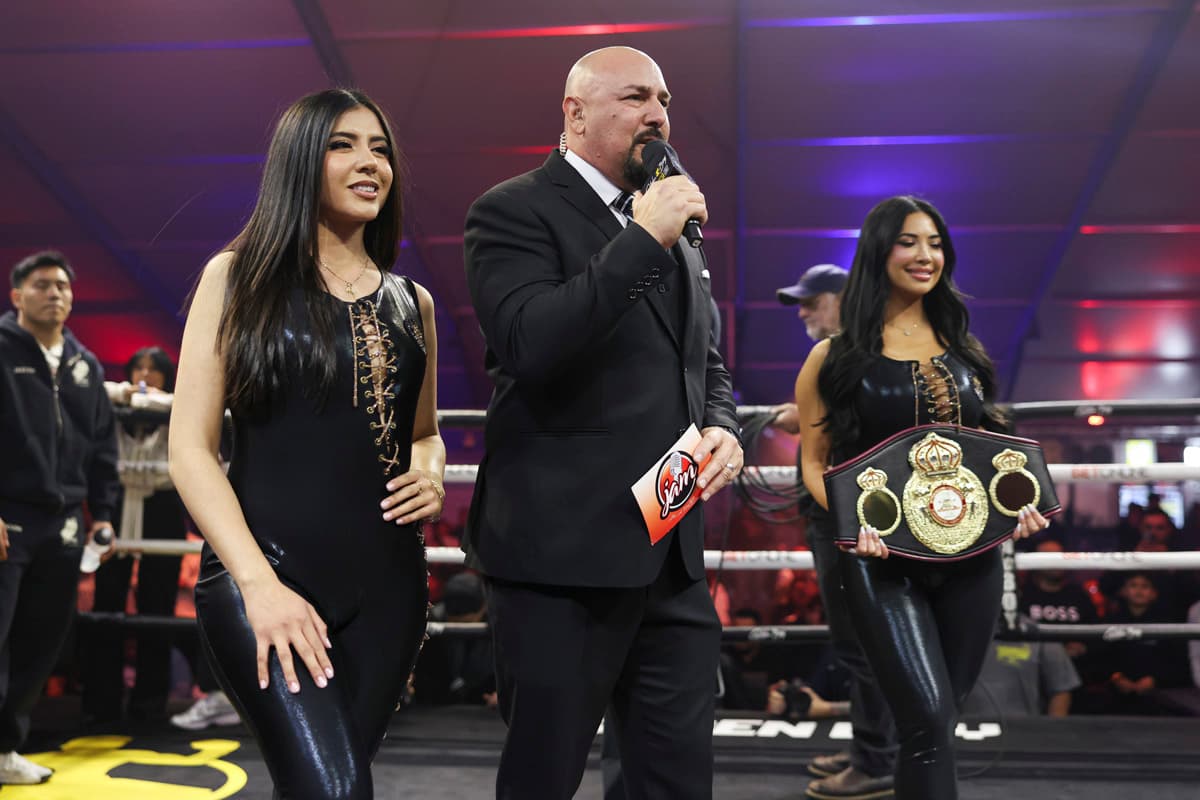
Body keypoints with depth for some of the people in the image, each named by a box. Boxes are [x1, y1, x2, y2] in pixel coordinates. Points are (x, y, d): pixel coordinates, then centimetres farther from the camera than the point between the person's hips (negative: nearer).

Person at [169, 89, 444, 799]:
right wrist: (258, 581, -15)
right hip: (265, 572, -4)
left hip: (386, 581, 4)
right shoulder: (239, 277, 2)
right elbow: (191, 447, -4)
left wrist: (432, 477, 1)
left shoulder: (412, 302, 13)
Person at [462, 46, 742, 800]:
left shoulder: (673, 226, 16)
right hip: (563, 549, -6)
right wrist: (643, 239, -20)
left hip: (672, 553, 7)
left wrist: (723, 428, 3)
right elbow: (530, 345, -22)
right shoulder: (515, 210, -6)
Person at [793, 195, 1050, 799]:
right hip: (884, 557, -4)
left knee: (938, 718, 13)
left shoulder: (961, 348, 13)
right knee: (928, 721, -15)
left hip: (972, 556, 5)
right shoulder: (835, 357, 0)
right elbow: (814, 462, 1)